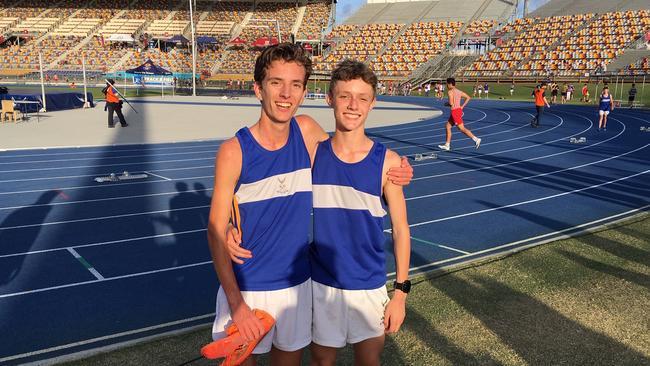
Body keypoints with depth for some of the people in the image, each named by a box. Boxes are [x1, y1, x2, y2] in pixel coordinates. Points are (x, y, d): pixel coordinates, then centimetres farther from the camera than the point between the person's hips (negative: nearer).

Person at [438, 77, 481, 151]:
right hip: (459, 110, 9)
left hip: (455, 111, -9)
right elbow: (468, 98, 14)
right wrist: (462, 106, 13)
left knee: (462, 128, -8)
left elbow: (451, 103, -22)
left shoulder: (450, 92, -12)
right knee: (447, 126, 15)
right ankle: (447, 145, 18)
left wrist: (446, 104, 0)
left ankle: (476, 139, -12)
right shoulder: (459, 91, 13)